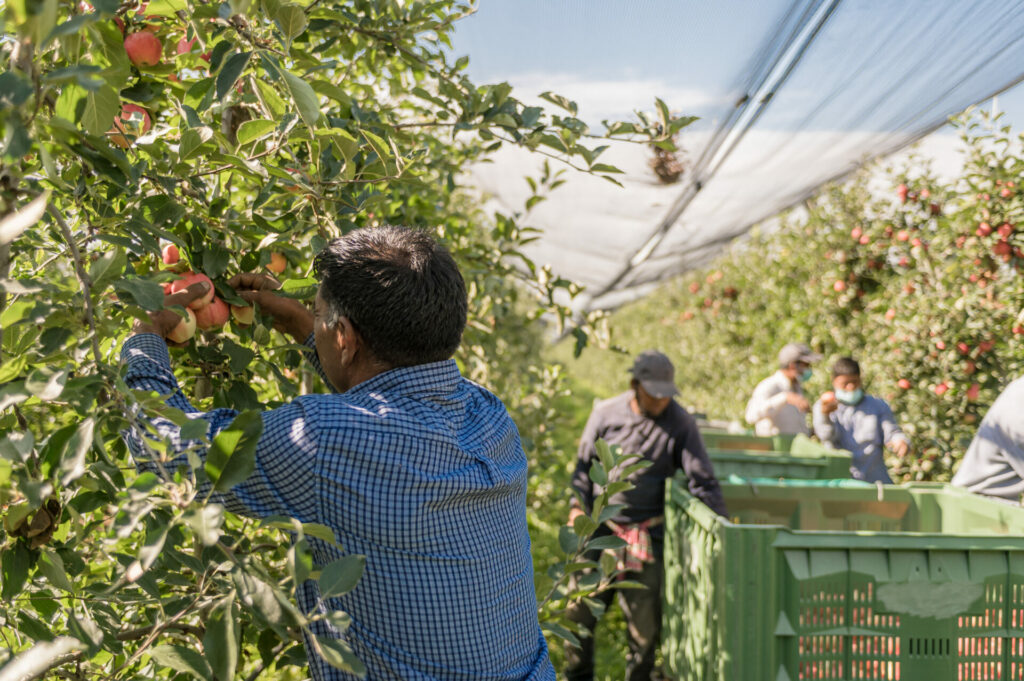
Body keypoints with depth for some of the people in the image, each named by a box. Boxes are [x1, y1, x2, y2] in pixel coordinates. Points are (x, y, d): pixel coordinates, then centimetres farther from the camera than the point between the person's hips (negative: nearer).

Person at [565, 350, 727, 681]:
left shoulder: (680, 423, -5)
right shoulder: (606, 413, 0)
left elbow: (703, 481, -4)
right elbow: (584, 465, 11)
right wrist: (578, 507, -1)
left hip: (647, 535, -2)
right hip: (600, 526, 2)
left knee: (644, 614, 0)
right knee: (581, 606, 7)